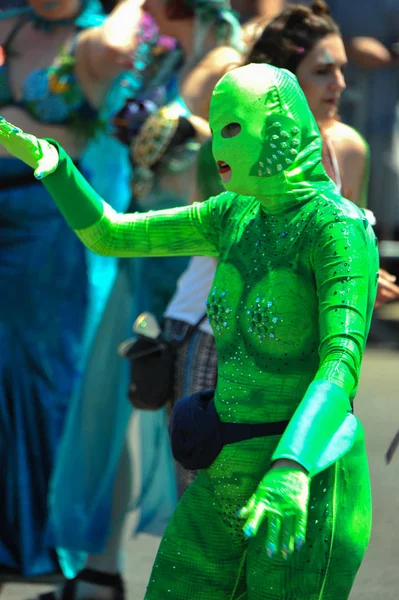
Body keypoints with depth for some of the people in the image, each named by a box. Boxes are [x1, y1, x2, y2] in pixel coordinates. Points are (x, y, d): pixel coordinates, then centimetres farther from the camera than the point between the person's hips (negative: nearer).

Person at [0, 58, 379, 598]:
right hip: (228, 479, 8)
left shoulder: (341, 228, -16)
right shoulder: (235, 215, 10)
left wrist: (290, 470, -44)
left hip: (307, 487, -8)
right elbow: (107, 236, 14)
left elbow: (342, 364, -28)